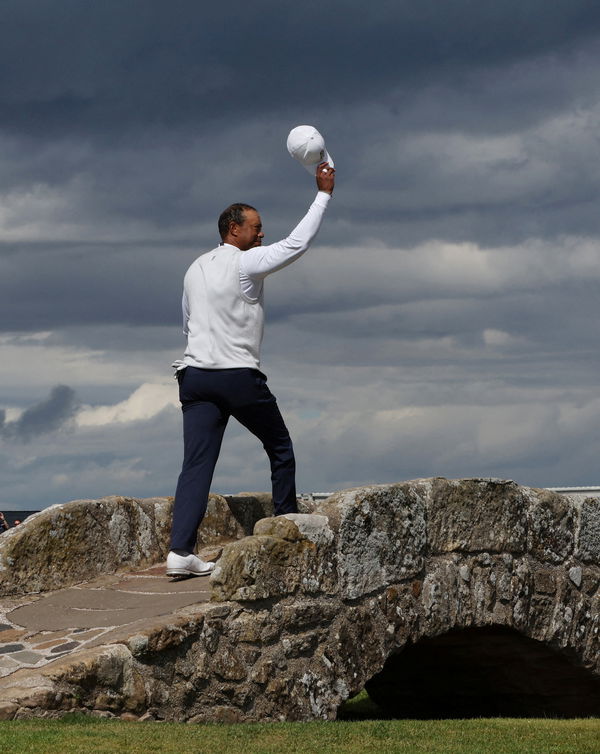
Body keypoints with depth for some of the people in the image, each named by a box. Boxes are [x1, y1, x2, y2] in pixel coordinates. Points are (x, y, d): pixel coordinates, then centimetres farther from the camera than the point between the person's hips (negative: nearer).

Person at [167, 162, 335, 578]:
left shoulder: (195, 269, 15)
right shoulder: (245, 263, -6)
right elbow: (297, 243, -5)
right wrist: (324, 194, 1)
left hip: (196, 373, 5)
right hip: (240, 378, -5)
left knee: (197, 463, -5)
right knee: (280, 449, 15)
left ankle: (181, 551, -18)